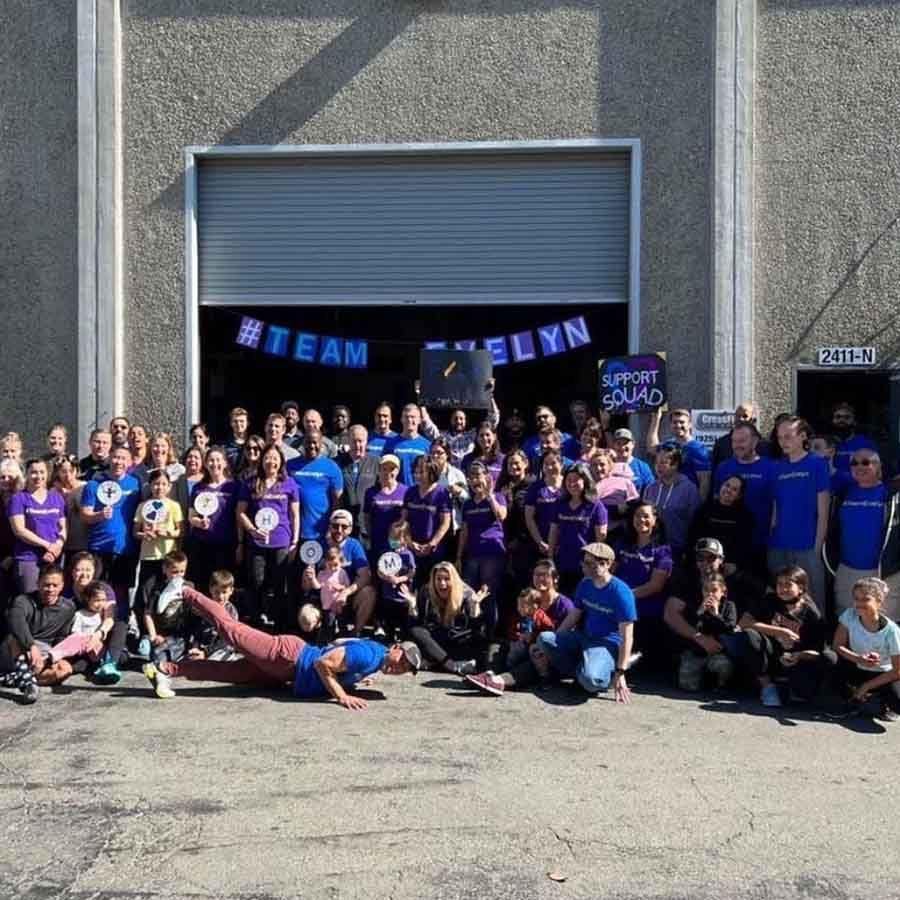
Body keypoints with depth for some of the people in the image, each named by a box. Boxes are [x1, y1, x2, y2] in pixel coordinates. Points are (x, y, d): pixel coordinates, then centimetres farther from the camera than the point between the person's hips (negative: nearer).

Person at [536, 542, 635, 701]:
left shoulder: (620, 592, -18)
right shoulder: (585, 584, 5)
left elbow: (627, 637, -19)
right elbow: (573, 617, 15)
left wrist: (620, 673, -23)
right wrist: (556, 642, 12)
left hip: (608, 644, -7)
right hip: (584, 637, 7)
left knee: (590, 680, -35)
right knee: (544, 639, -14)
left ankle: (609, 675, 0)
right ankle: (581, 672, -6)